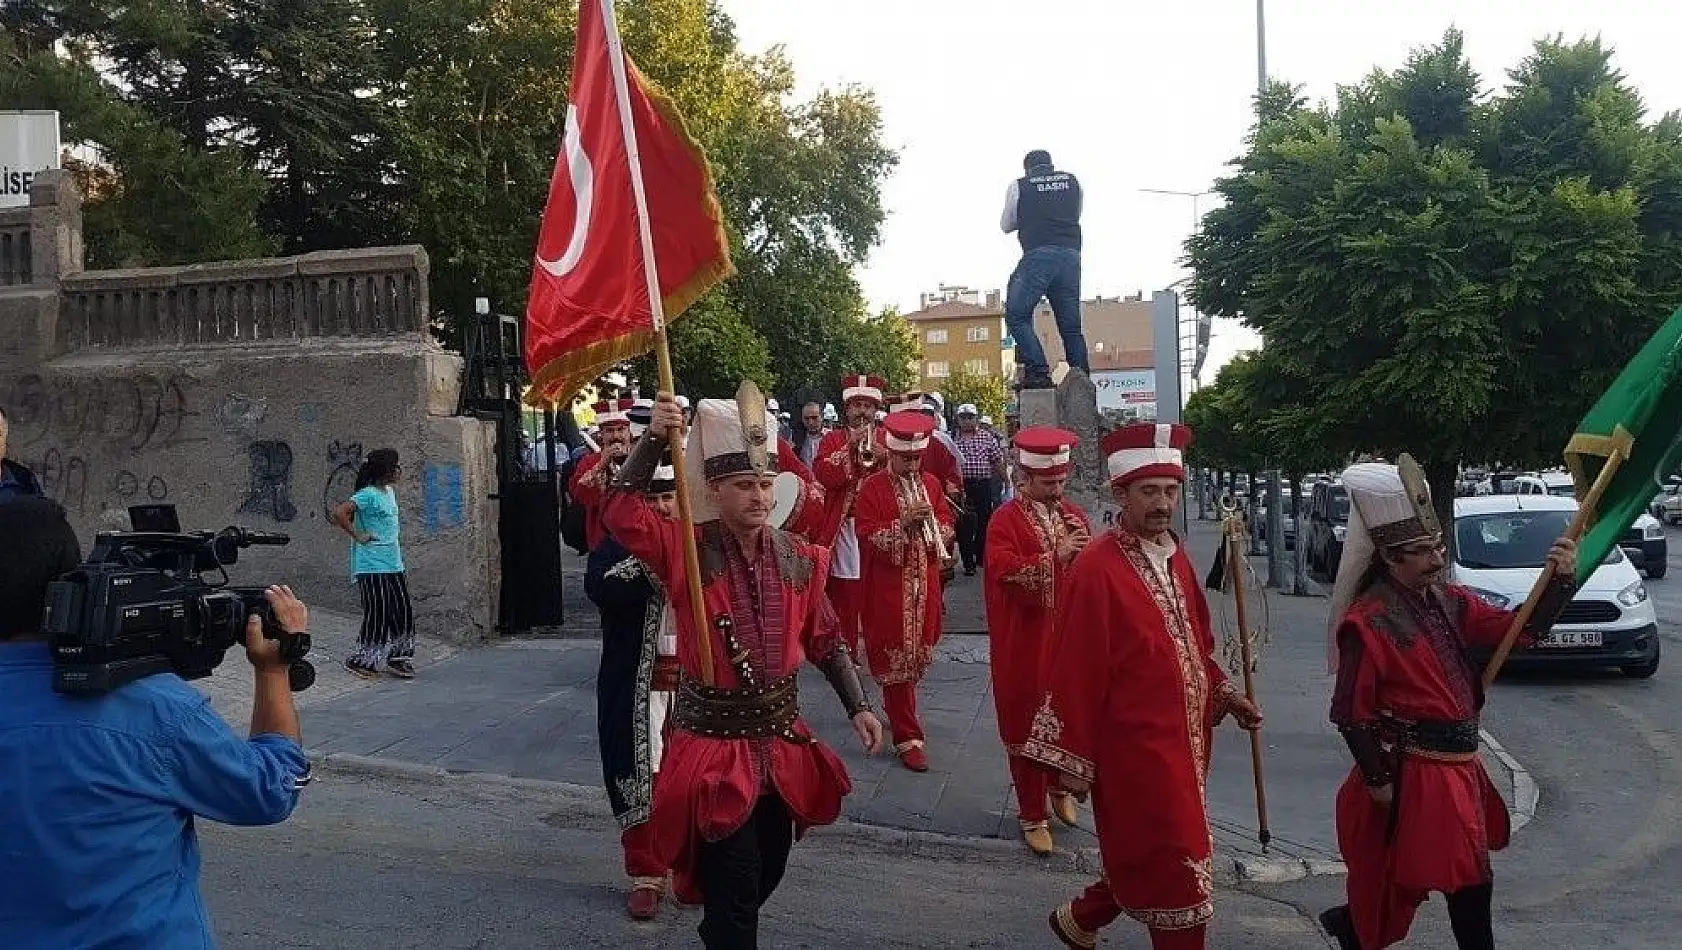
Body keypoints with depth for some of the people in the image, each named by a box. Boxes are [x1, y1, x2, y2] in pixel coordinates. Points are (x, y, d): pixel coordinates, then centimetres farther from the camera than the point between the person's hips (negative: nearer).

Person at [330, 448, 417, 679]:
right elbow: (339, 513, -27)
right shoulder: (368, 495, -15)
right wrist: (358, 536, -19)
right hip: (372, 567, -8)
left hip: (394, 565, 8)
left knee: (404, 611, 9)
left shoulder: (390, 491, 11)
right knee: (377, 614, -3)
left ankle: (397, 658, 20)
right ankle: (361, 660, 11)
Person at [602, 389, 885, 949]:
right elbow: (619, 514, -28)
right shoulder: (687, 550, -11)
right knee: (734, 894, -3)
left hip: (781, 739, 5)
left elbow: (824, 640, 10)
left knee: (766, 874, 22)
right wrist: (655, 439, -35)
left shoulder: (798, 558, 1)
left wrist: (857, 706, 5)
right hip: (715, 743, -5)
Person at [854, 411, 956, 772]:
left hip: (925, 585, 5)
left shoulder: (930, 483, 8)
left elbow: (947, 527, 6)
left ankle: (897, 711, 38)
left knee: (919, 654, 15)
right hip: (889, 587, -5)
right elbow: (867, 536, -14)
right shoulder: (873, 488, -7)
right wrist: (904, 522, -25)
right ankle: (907, 736, 1)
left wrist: (933, 523, -16)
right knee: (896, 657, -3)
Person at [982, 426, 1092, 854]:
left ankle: (1061, 786, 41)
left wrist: (1089, 554, -14)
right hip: (1025, 642, -5)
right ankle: (1032, 815, 18)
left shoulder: (1075, 514, 8)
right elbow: (1005, 572, -22)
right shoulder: (1006, 520, -9)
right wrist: (1055, 555, -28)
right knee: (1027, 724, 5)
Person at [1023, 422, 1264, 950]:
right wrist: (1072, 760, -14)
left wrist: (1223, 693, 9)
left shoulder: (1175, 557, 7)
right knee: (1178, 880, 1)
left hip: (1183, 744, 8)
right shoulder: (1096, 569, -19)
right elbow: (1073, 673, -17)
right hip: (1136, 751, -8)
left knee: (1142, 860, 20)